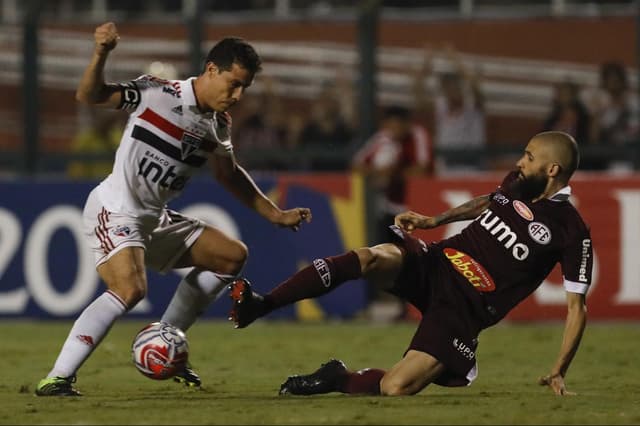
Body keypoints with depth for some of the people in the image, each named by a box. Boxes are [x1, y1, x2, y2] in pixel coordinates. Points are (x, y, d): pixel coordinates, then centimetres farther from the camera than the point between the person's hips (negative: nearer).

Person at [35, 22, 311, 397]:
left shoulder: (218, 125, 6)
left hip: (156, 219, 9)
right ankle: (57, 379, -29)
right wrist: (101, 54, -34)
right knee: (130, 288, -32)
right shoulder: (157, 93, -14)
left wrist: (275, 215, 24)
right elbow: (89, 96, -16)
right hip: (115, 210, -9)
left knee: (232, 255, 12)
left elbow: (228, 174, 24)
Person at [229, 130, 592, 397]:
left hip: (465, 308, -5)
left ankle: (338, 379, 8)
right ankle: (259, 306, -26)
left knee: (396, 388, -24)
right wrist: (433, 220, 21)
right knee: (368, 259, -29)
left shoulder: (571, 232, -10)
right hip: (434, 263, 5)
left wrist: (559, 372, -8)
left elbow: (577, 307, -5)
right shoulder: (516, 185, 7)